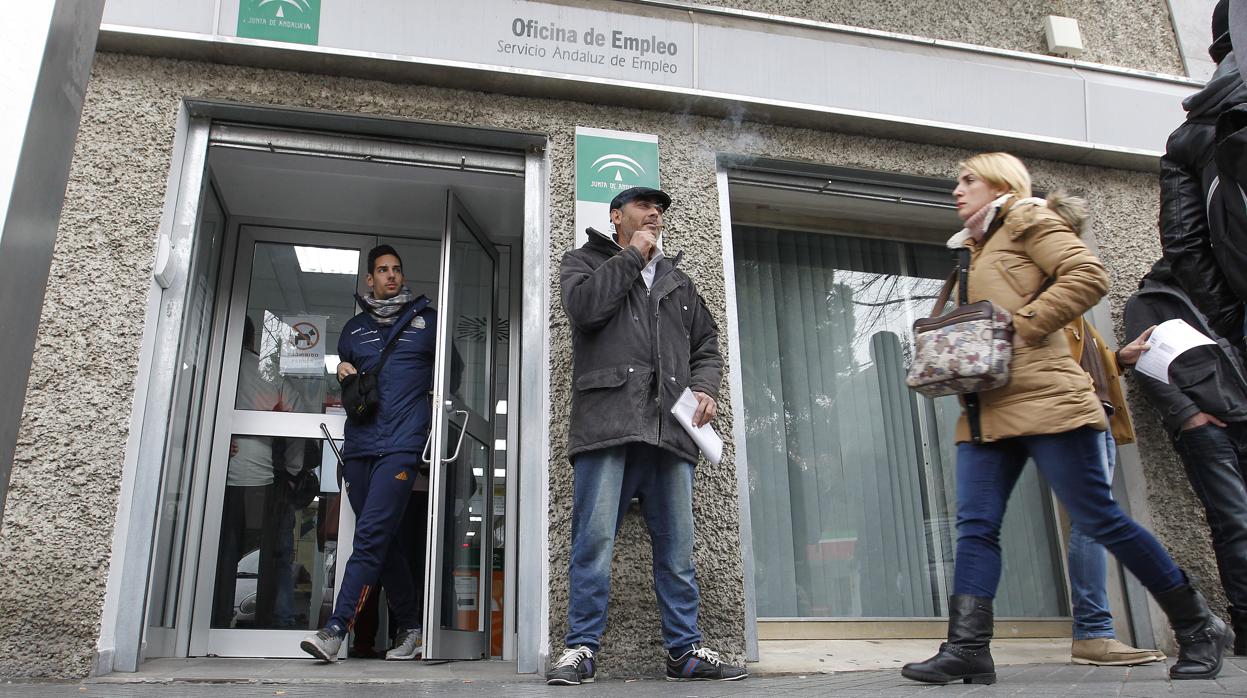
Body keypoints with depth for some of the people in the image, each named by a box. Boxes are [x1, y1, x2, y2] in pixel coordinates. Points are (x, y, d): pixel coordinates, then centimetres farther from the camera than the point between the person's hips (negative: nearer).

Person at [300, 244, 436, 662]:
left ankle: (336, 629, -15)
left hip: (402, 443, -4)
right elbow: (342, 373, 30)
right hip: (359, 445, 4)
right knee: (388, 541, 6)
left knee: (371, 536, -15)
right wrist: (342, 372, 9)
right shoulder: (353, 328, 19)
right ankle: (411, 630, 15)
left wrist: (432, 394, 1)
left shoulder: (426, 319, 10)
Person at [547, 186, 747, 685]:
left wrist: (705, 387, 5)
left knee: (677, 548, 5)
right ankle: (582, 648, 3)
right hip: (607, 423, -4)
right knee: (594, 541, -6)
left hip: (670, 429, 4)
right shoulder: (585, 260, 15)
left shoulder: (678, 281, 28)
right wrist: (632, 256, 1)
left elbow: (706, 345, 26)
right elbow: (584, 306, -8)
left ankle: (685, 649, 13)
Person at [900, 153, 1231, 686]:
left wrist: (1019, 325, -15)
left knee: (1097, 518, -4)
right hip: (987, 410, 8)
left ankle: (1198, 627, 14)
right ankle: (968, 649, -5)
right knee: (975, 526, -4)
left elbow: (1089, 275, -11)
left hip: (1042, 399, -8)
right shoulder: (977, 247, 27)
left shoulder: (1027, 220, 3)